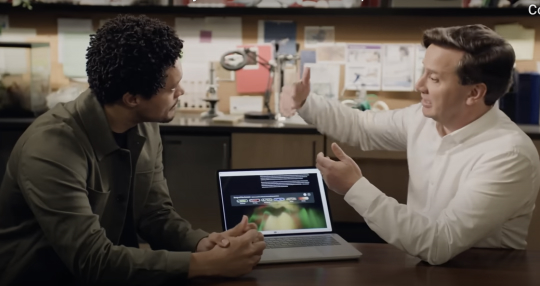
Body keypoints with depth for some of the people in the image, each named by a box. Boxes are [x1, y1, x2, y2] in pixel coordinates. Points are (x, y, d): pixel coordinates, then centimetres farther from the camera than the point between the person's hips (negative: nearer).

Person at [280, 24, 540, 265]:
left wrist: (355, 188, -30)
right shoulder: (425, 117, -2)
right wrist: (305, 104, 1)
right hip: (421, 266, 7)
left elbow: (440, 245, -32)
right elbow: (362, 127, 16)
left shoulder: (507, 155, -26)